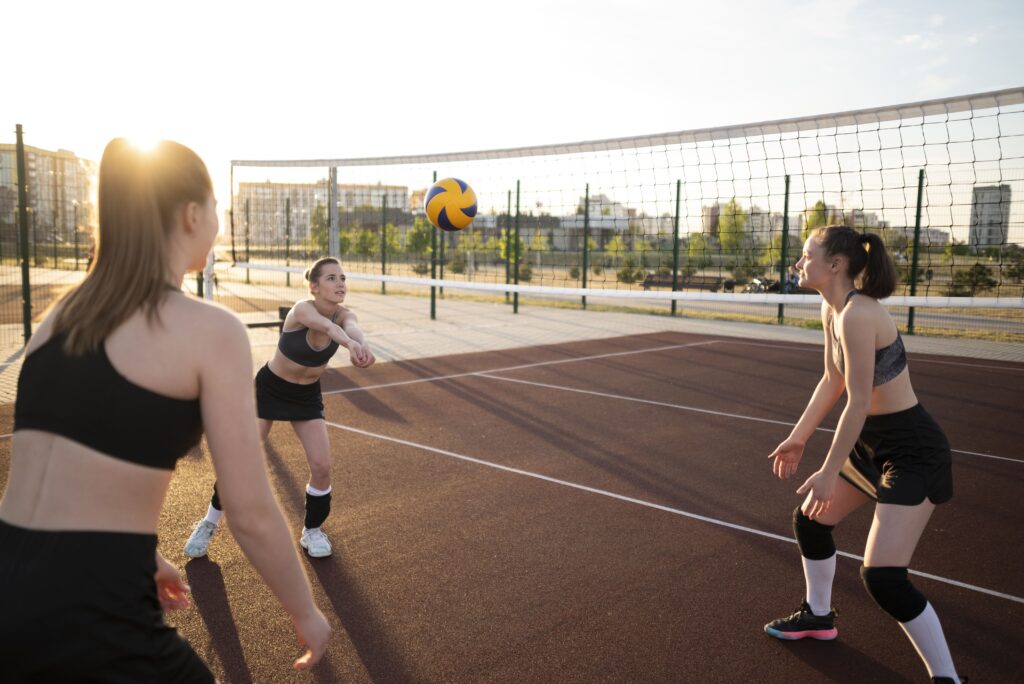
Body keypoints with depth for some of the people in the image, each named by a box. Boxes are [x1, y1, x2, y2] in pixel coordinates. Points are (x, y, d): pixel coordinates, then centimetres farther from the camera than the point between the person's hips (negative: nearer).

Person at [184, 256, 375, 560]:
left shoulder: (343, 314, -18)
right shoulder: (302, 309, -29)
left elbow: (351, 327, -44)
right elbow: (325, 326, -52)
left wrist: (362, 345, -68)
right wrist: (349, 344, -75)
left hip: (307, 396, 3)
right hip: (269, 389, -3)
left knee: (321, 466, -7)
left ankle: (312, 530, 17)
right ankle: (208, 524, 28)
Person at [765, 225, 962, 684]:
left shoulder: (856, 314, -27)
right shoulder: (831, 309, 3)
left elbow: (858, 401, -26)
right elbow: (833, 380, 13)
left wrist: (829, 472, -19)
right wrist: (798, 438, 17)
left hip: (913, 452, -10)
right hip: (871, 443, 10)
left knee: (883, 577, -14)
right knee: (810, 519, 21)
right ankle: (818, 617, 43)